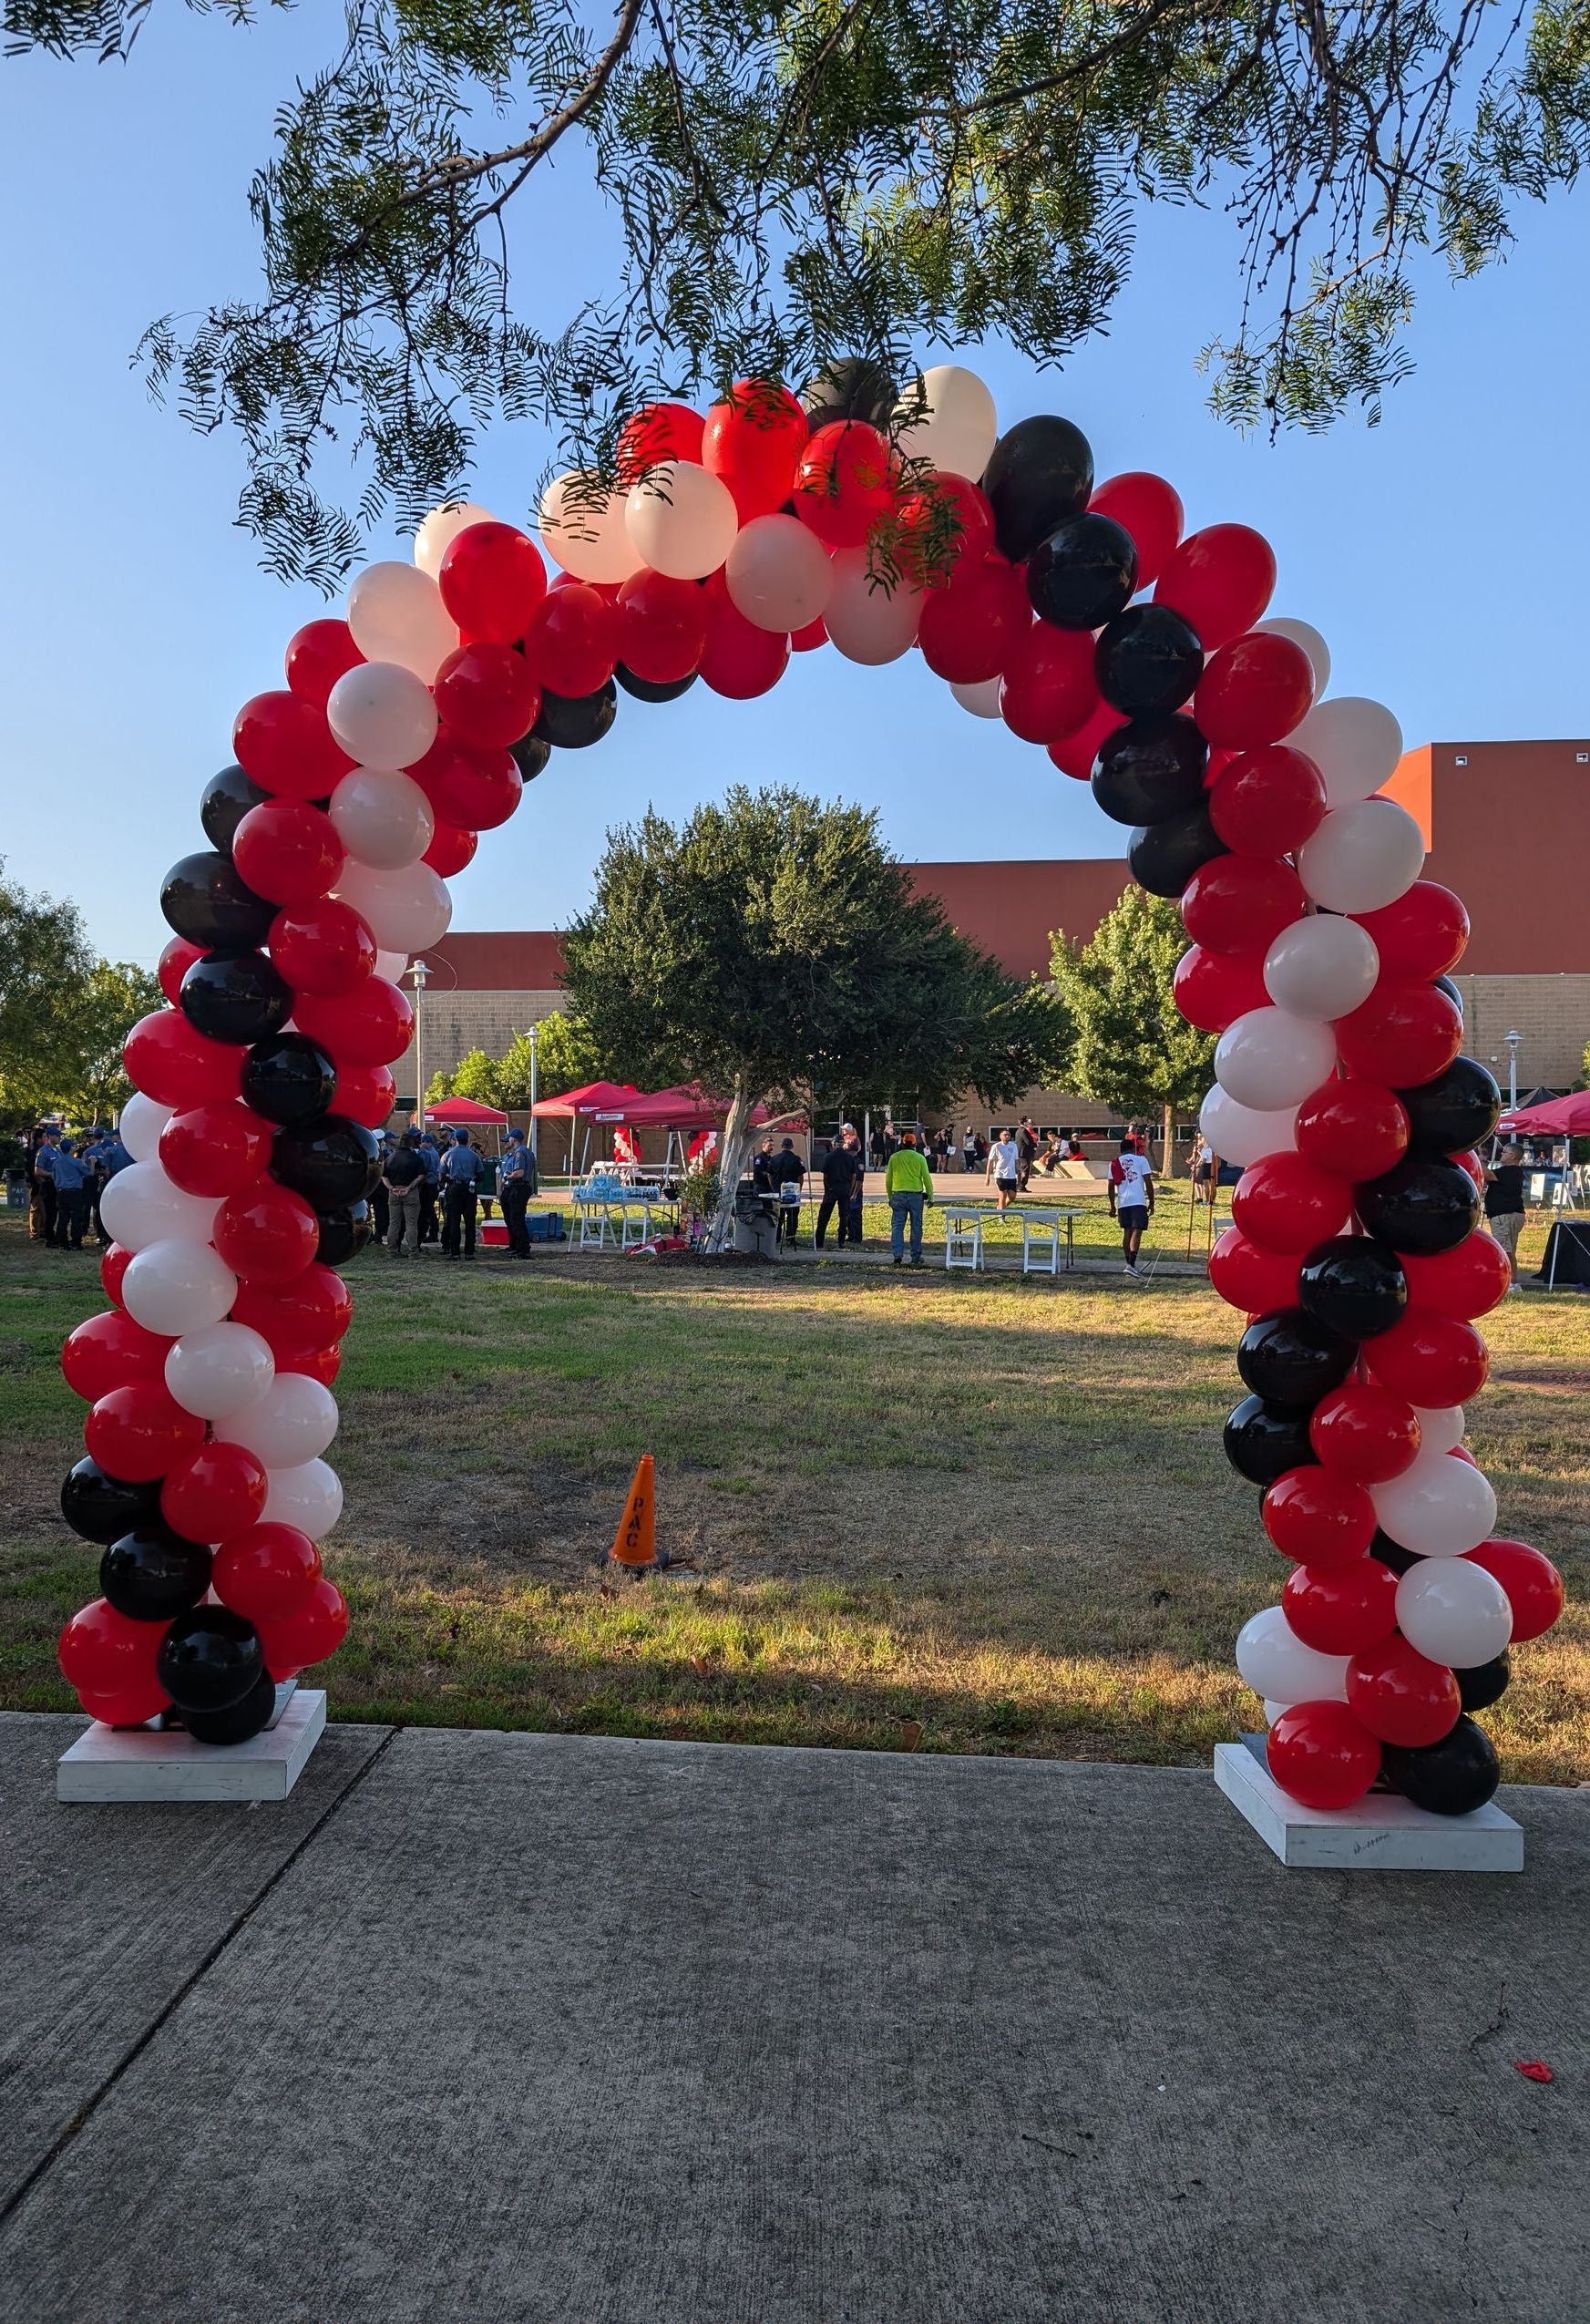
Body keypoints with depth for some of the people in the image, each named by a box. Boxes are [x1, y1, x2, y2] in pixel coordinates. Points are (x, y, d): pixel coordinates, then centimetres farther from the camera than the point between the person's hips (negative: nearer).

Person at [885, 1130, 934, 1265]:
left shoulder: (894, 1157, 3)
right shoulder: (919, 1158, -2)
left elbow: (888, 1179, 8)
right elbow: (927, 1178, -2)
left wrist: (890, 1196, 19)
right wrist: (930, 1196, 7)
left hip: (898, 1195, 1)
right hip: (915, 1195, -1)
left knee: (897, 1226, 2)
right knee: (916, 1227, 7)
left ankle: (898, 1255, -10)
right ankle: (916, 1257, 12)